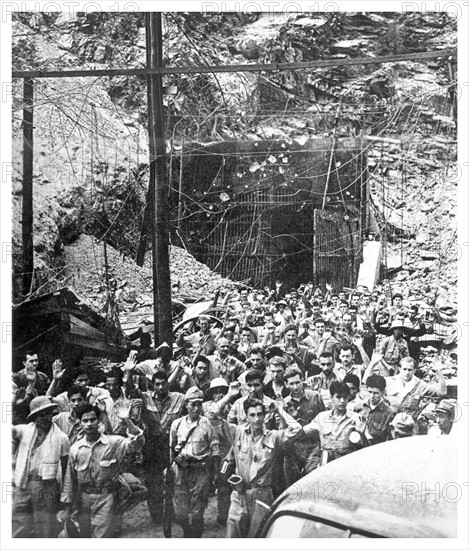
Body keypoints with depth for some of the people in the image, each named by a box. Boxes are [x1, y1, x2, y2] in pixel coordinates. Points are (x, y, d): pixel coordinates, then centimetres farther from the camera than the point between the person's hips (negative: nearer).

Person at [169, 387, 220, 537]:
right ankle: (187, 535, 29)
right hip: (181, 470, 3)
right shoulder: (177, 424, 5)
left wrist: (215, 473, 1)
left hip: (200, 471, -2)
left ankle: (196, 536, 17)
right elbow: (171, 448, 16)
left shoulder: (206, 424, -3)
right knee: (180, 511, 5)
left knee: (196, 512, 0)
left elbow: (215, 450, 1)